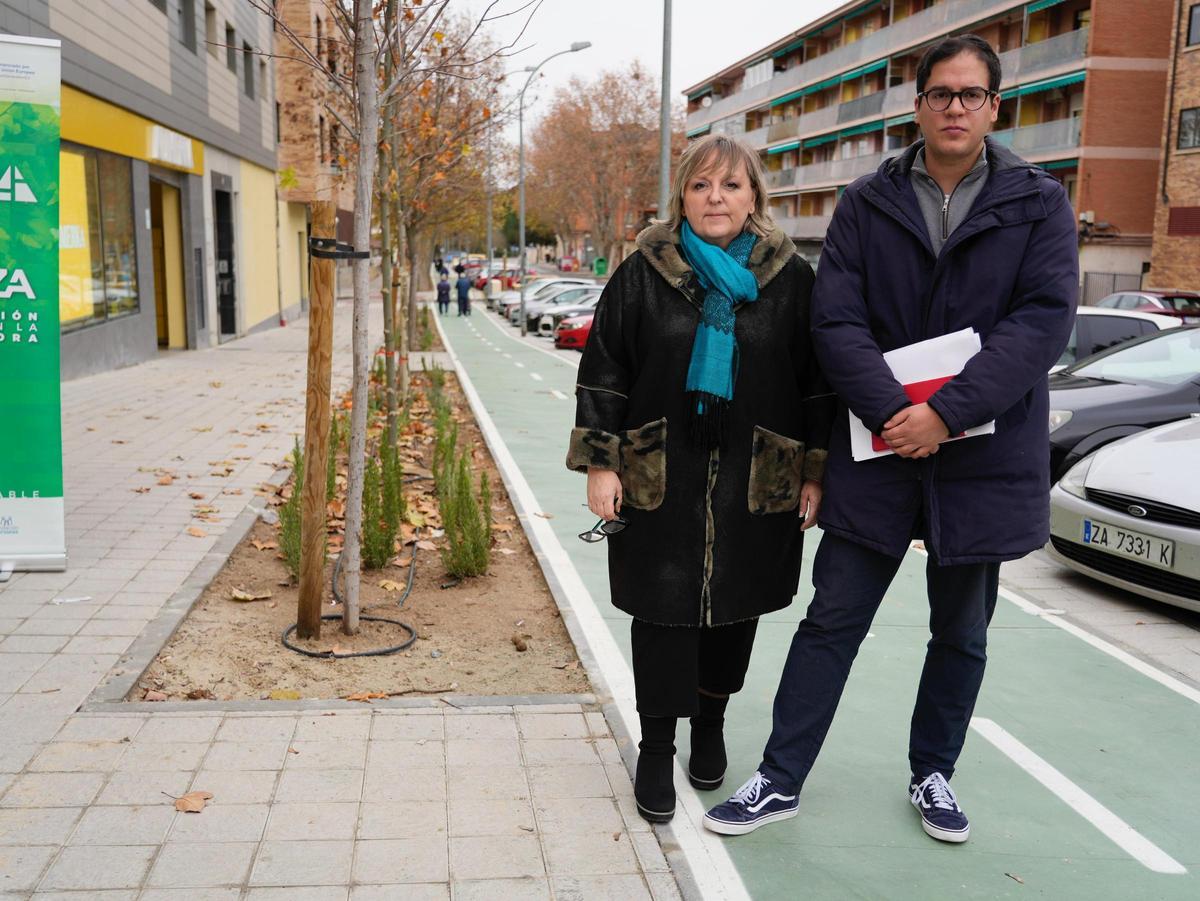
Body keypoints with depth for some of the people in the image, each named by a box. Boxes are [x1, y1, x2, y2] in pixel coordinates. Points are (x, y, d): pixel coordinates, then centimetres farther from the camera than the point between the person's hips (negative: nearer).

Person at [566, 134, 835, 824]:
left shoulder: (792, 280, 2)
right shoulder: (644, 275, 1)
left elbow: (819, 384, 5)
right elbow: (602, 374, 2)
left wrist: (817, 473, 0)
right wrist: (600, 463, -4)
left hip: (758, 480, 2)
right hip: (660, 477, -1)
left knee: (737, 608, 12)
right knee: (664, 611, 2)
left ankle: (710, 723, 35)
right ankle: (658, 750, 17)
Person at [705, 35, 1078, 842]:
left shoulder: (1039, 204, 0)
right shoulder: (867, 205, 2)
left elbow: (1044, 321, -12)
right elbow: (837, 322, -7)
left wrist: (946, 414, -21)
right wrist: (894, 414, -21)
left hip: (985, 459, 1)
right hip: (878, 450, 0)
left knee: (962, 635, 15)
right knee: (832, 622, 6)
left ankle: (933, 774, 35)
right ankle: (781, 780, 18)